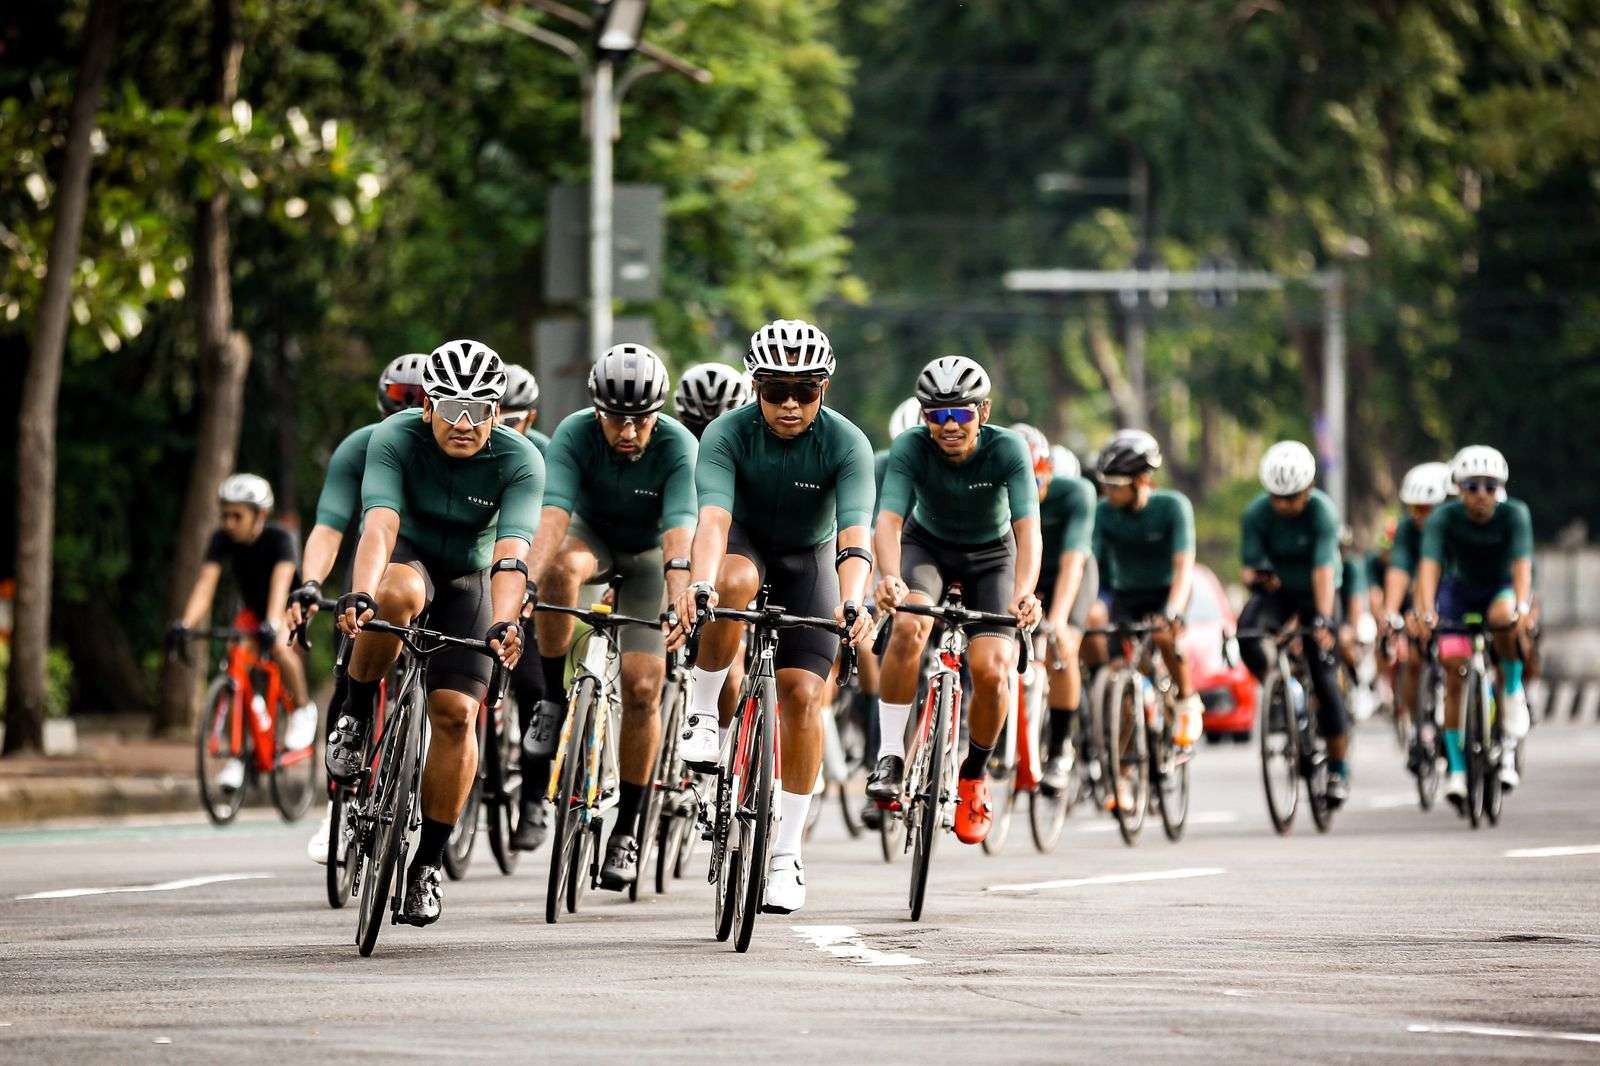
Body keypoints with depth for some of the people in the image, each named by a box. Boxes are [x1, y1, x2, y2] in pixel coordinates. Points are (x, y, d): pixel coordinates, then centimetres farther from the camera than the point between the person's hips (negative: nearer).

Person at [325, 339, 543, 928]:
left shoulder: (520, 461, -24)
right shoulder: (395, 440, -26)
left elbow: (510, 552, -36)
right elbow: (379, 524, -40)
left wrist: (504, 622, -54)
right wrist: (360, 595, -58)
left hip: (466, 582, 1)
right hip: (403, 561, -1)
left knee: (455, 712, -14)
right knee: (398, 594, -38)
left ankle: (427, 863, 0)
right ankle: (355, 718, -14)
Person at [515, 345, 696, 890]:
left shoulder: (677, 446, -29)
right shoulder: (574, 434, -28)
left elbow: (679, 534, -40)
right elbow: (552, 515, -40)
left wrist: (678, 604, -56)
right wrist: (525, 584, -56)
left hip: (647, 553, 0)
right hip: (591, 534, 0)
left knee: (643, 687, -12)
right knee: (561, 569, -37)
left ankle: (626, 830, 2)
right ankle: (553, 702, -20)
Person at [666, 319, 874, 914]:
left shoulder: (846, 444, -25)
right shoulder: (727, 435, -26)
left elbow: (855, 535, -37)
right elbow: (713, 516, -39)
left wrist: (852, 604, -55)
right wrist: (698, 585, -59)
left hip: (809, 560, 1)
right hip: (743, 545, -1)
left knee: (803, 694, -14)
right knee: (733, 580, -38)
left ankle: (786, 853, -4)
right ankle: (702, 713, -17)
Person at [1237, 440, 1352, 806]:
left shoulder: (1322, 511, -23)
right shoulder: (1256, 513, -15)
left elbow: (1324, 568, -33)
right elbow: (1251, 563, -16)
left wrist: (1323, 618, -44)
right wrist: (1255, 575, -40)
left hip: (1314, 595, -2)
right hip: (1276, 591, 2)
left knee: (1325, 680, -8)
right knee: (1248, 631, -32)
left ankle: (1339, 769, 4)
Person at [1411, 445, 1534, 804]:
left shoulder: (1515, 515, -24)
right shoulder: (1444, 518, -22)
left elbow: (1522, 564, -35)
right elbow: (1430, 565, -33)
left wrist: (1522, 607, -52)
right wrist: (1425, 613, -48)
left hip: (1503, 589, -1)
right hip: (1460, 591, 1)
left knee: (1503, 618, -38)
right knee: (1455, 678, -13)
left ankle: (1513, 690, -15)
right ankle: (1457, 771, -7)